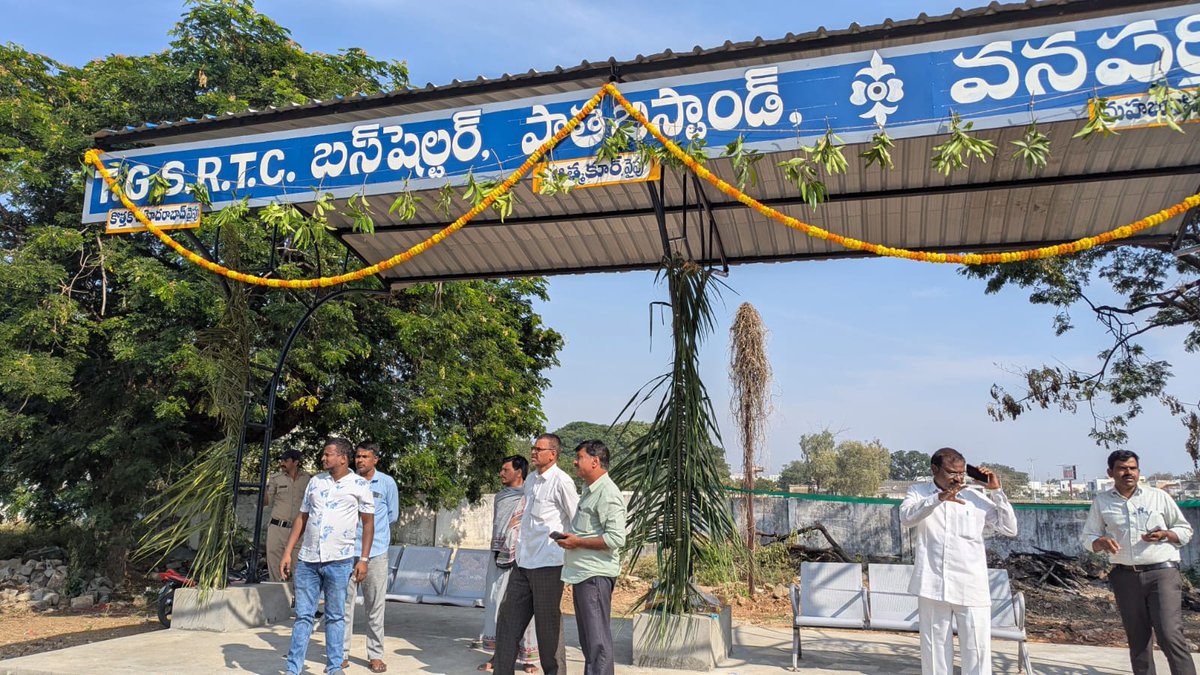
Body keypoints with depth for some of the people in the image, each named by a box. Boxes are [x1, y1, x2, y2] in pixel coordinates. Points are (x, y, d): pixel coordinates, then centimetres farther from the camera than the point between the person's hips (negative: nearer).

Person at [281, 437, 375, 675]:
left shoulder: (359, 485, -2)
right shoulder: (315, 481, 10)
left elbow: (368, 523, 0)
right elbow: (302, 518, 14)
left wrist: (363, 559, -7)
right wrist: (287, 553, 8)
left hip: (339, 561, -3)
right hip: (307, 559, 4)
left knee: (335, 617, 7)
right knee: (303, 616, 7)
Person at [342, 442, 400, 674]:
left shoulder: (387, 483, -1)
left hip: (376, 551, -1)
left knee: (375, 605, 5)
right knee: (344, 602, 3)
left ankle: (375, 655, 15)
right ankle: (342, 654, 13)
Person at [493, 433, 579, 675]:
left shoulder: (561, 481, -13)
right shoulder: (530, 480, 11)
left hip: (548, 563, -8)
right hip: (524, 562, 8)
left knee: (548, 623, 3)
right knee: (508, 616, 12)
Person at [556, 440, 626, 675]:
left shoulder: (608, 493, -15)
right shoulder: (589, 490, 16)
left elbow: (616, 539, -23)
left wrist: (577, 542, -17)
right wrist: (570, 538, 11)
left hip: (595, 575, -10)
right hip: (582, 573, 10)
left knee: (597, 638, -5)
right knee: (588, 638, 17)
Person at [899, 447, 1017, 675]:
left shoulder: (977, 498, 8)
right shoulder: (918, 492, 4)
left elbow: (1010, 529, 7)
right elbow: (906, 518, -16)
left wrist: (997, 491, -1)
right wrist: (938, 498, -30)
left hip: (971, 588, 1)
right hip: (932, 586, -1)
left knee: (977, 650, 1)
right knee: (934, 648, 9)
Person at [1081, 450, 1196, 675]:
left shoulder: (1159, 496, 5)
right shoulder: (1101, 501, 7)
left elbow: (1185, 530, 11)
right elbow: (1087, 538, 10)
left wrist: (1165, 534, -10)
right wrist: (1101, 542, -13)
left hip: (1162, 573, -2)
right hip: (1126, 577, 2)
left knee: (1170, 636, -13)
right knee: (1137, 640, 9)